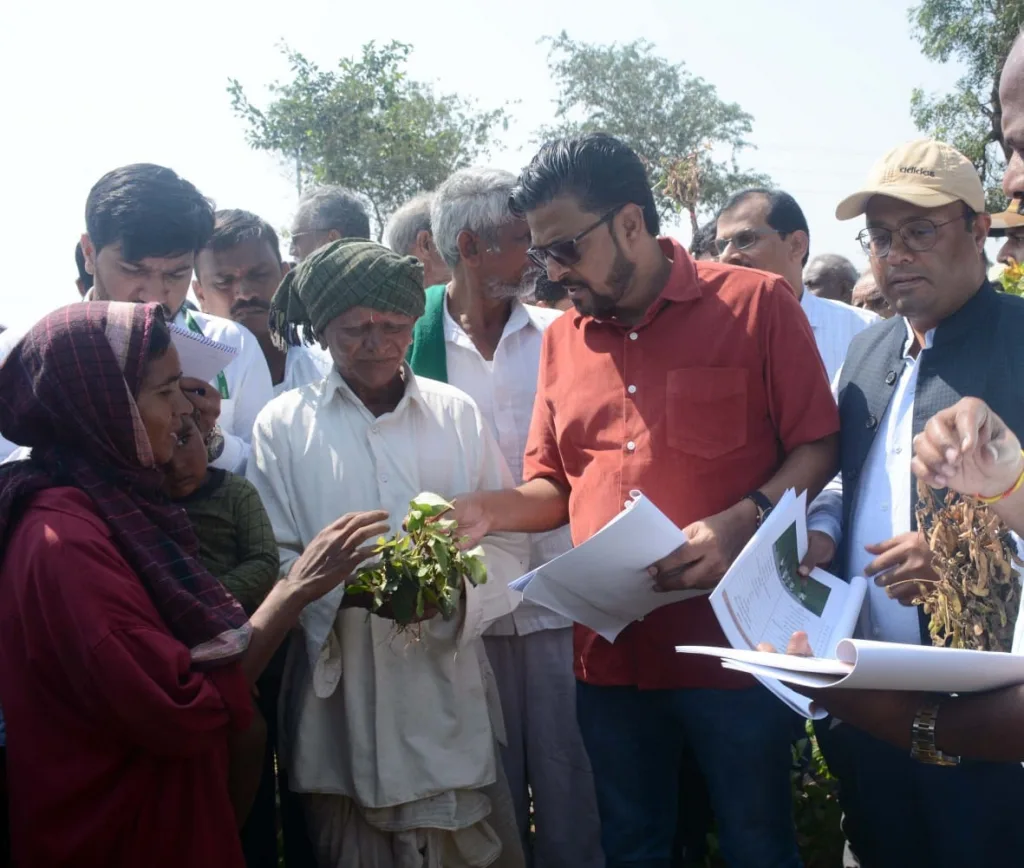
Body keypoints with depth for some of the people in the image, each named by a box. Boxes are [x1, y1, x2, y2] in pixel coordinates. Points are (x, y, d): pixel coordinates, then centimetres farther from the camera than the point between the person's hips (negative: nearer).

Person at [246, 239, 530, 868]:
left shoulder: (457, 413, 7)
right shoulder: (284, 425, 1)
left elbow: (509, 541, 5)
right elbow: (273, 562, -2)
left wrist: (457, 586, -15)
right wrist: (344, 585, -21)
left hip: (449, 699, 2)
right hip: (340, 704, -1)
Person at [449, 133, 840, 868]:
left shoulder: (757, 303, -4)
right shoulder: (561, 338, 9)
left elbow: (819, 448, -5)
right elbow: (554, 488, 13)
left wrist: (743, 520, -21)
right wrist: (492, 509, -7)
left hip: (733, 644, -4)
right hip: (611, 653, 4)